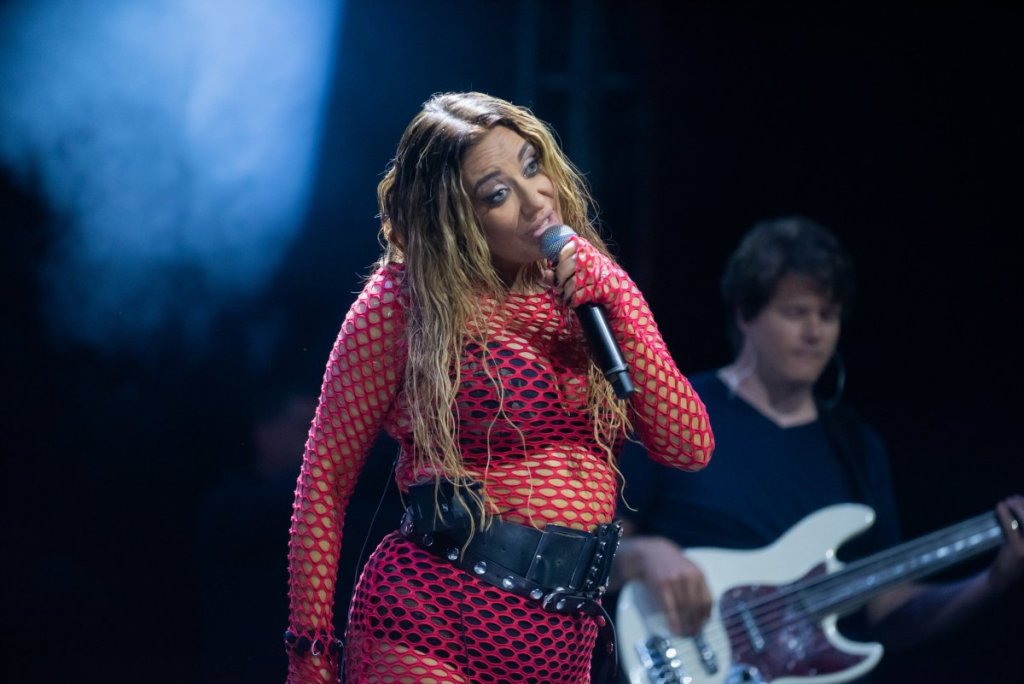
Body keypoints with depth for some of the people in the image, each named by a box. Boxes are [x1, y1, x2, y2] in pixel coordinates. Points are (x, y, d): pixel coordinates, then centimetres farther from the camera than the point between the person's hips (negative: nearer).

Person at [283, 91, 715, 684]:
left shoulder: (598, 286, 9)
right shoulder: (403, 300, -3)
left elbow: (690, 447, 1)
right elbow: (327, 474, -2)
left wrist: (613, 306, -7)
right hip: (431, 632, -4)